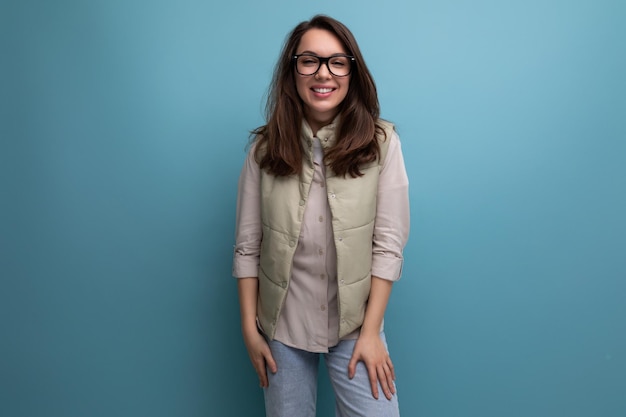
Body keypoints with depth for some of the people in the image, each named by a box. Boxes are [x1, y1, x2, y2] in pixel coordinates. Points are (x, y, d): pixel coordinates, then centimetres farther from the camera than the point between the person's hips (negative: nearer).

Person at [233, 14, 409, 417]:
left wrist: (370, 331, -9)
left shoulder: (381, 142, -9)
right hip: (282, 325, 2)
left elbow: (389, 244, -9)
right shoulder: (265, 148, -4)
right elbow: (247, 246, -1)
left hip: (354, 322, -1)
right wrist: (250, 328, -1)